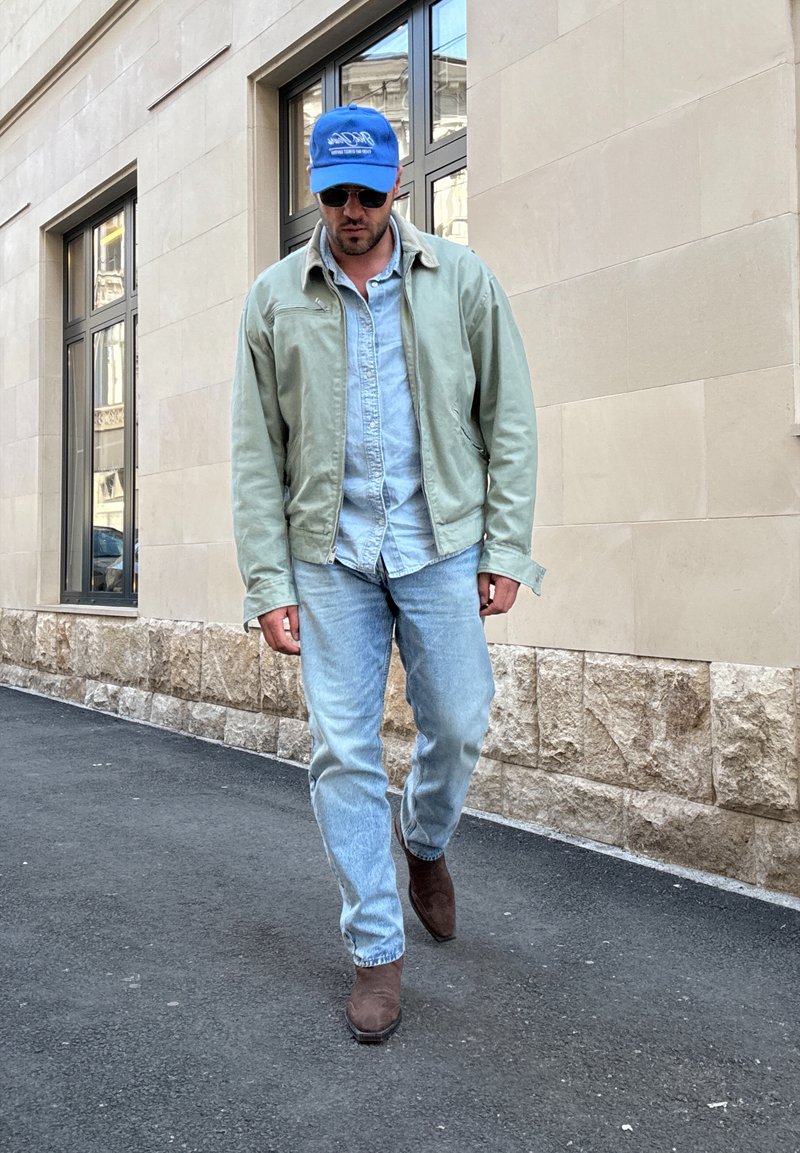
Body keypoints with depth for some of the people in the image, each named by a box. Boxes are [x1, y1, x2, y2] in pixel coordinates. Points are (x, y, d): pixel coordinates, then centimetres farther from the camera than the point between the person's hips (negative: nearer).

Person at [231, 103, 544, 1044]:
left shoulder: (462, 281, 3)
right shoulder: (275, 298, 4)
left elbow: (507, 420, 4)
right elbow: (256, 451, 2)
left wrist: (506, 549, -4)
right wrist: (268, 583, -4)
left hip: (442, 544, 0)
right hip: (328, 553, 0)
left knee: (457, 726, 5)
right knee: (343, 752, 0)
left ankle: (425, 842, 40)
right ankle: (376, 952, 13)